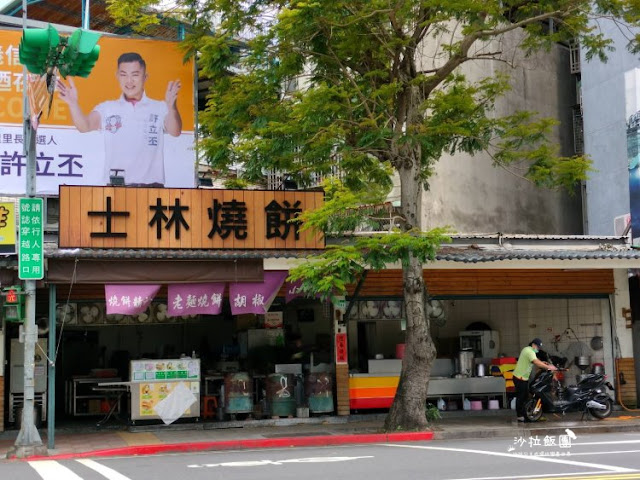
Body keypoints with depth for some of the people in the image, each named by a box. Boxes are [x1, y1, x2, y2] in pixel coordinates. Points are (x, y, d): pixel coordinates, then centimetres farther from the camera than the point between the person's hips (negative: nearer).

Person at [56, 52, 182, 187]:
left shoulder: (159, 108, 7)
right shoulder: (107, 108, 12)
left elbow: (175, 132, -9)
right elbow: (84, 126, -3)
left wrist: (171, 106, -32)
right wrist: (73, 104, -25)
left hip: (151, 185, -1)